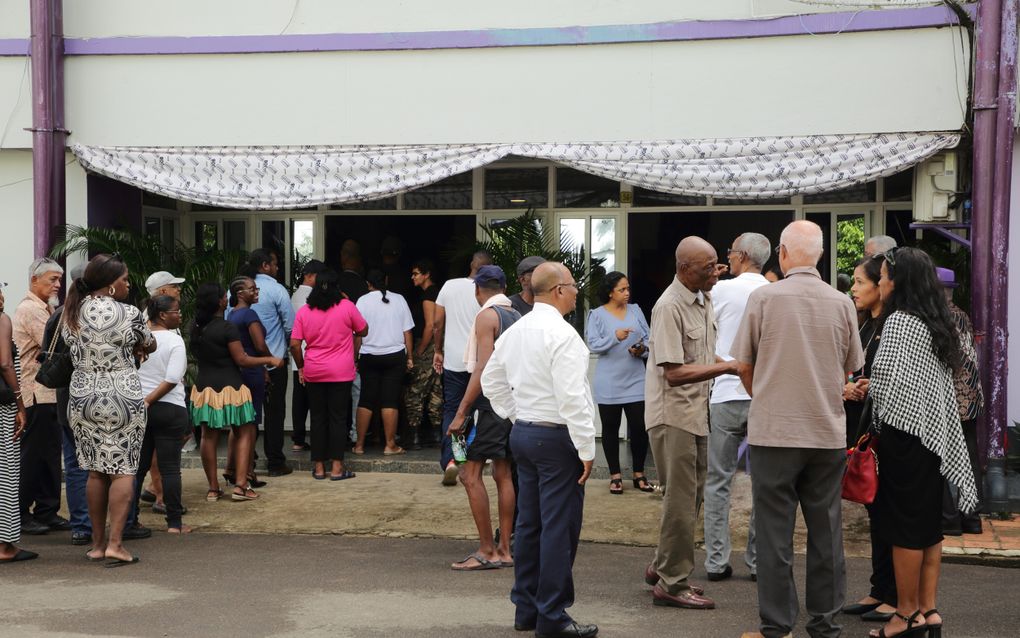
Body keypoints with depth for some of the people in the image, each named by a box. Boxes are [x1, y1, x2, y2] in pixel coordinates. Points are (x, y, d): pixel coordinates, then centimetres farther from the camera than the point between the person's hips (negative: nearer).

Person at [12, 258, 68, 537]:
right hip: (36, 394, -10)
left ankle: (47, 511, 17)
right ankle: (20, 515, 4)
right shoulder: (31, 309, -13)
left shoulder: (45, 309, 19)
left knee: (49, 455, 12)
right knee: (32, 456, -3)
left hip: (48, 393, 10)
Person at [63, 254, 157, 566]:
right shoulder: (128, 314, -9)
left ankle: (98, 543, 17)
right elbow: (150, 345, 6)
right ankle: (115, 543, -5)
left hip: (82, 397, 5)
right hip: (123, 398, -5)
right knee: (123, 471, 0)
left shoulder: (71, 314, 4)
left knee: (96, 471, 13)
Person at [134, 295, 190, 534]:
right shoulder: (174, 340, -11)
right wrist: (150, 400, -11)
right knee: (170, 467, 0)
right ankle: (174, 523, 3)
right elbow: (172, 379, -19)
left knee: (137, 466, 12)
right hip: (169, 408, -5)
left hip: (137, 406, 5)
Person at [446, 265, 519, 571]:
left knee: (471, 475, -5)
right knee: (503, 474, 12)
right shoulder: (516, 317, 12)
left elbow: (483, 368, -18)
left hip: (491, 403, -8)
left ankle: (487, 551, -5)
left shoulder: (487, 316, -11)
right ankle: (505, 550, 14)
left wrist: (461, 412, -17)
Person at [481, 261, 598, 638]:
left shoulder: (515, 331, 10)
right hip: (557, 437, -9)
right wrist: (586, 449, -16)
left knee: (529, 523, 14)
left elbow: (491, 381, 19)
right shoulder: (562, 334, -17)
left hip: (523, 433, 9)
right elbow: (572, 398, -21)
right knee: (559, 527, -3)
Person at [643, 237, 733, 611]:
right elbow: (674, 372, -23)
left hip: (696, 413, 9)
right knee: (681, 500, -4)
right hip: (672, 415, -9)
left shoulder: (704, 301, 10)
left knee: (690, 496, 16)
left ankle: (662, 567, 29)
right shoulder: (669, 307, -18)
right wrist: (726, 367, -22)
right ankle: (672, 584, 4)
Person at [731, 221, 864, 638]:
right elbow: (850, 368, 11)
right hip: (828, 433, 3)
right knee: (825, 531, 12)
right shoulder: (841, 304, -1)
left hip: (773, 431, -2)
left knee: (775, 533, 4)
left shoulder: (763, 298, -8)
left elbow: (743, 365, -2)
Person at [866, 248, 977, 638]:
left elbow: (887, 381, -18)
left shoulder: (899, 321, -13)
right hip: (935, 432, 8)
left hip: (905, 431, -8)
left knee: (905, 525, -1)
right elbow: (944, 384, 16)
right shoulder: (938, 324, 12)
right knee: (929, 524, 11)